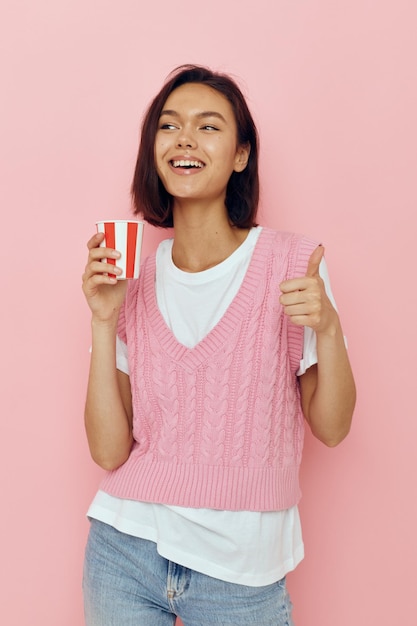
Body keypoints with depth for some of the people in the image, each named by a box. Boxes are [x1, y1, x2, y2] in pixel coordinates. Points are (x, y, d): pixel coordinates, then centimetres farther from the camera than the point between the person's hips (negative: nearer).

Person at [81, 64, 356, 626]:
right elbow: (109, 451, -6)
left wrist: (328, 328, -21)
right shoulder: (133, 276, -2)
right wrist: (104, 321, -15)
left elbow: (331, 428, -5)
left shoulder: (292, 262, -9)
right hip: (126, 549, 2)